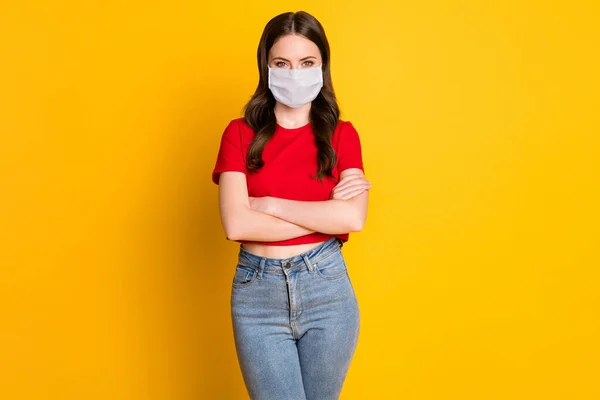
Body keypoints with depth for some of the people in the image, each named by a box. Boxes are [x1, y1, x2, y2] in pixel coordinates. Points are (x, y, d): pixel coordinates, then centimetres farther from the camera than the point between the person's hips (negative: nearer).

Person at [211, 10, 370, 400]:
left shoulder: (342, 134, 1)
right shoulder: (240, 134, 0)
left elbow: (354, 218, -14)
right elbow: (236, 224, -13)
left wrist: (269, 204, -12)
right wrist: (326, 212, -12)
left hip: (327, 287, 1)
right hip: (257, 291, -1)